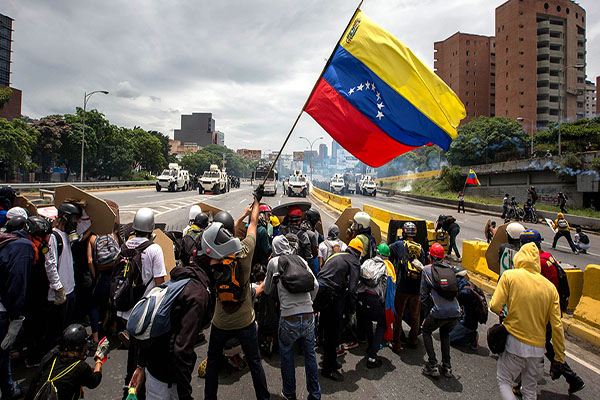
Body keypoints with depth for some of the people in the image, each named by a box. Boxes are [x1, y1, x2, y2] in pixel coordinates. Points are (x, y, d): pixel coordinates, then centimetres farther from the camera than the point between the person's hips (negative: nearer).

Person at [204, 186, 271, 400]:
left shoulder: (213, 266, -20)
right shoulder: (245, 252, -23)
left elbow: (231, 232, -3)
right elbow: (253, 223, -6)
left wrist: (243, 214, 11)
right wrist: (257, 200, 11)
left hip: (221, 324, 0)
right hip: (245, 322, 0)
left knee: (213, 360, 24)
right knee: (254, 362, 17)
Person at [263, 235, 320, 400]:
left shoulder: (274, 262, -1)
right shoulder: (300, 260, 8)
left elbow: (267, 290, 10)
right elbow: (315, 285, 7)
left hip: (289, 320, -3)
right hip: (309, 317, 3)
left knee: (286, 356, 18)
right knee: (310, 354, 18)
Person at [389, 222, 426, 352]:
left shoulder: (399, 244, -4)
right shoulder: (420, 248, 4)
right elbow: (423, 266, 8)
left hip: (402, 288, -3)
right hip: (417, 289, 3)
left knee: (398, 316, 10)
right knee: (415, 316, 21)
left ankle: (396, 344, 16)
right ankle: (413, 341, 36)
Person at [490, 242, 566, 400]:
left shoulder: (509, 276, -10)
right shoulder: (550, 287, 0)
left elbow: (495, 306, -16)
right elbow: (557, 326, 1)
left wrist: (503, 312, 8)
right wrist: (559, 357, 8)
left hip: (514, 343, -4)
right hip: (538, 347, 4)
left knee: (504, 381, 12)